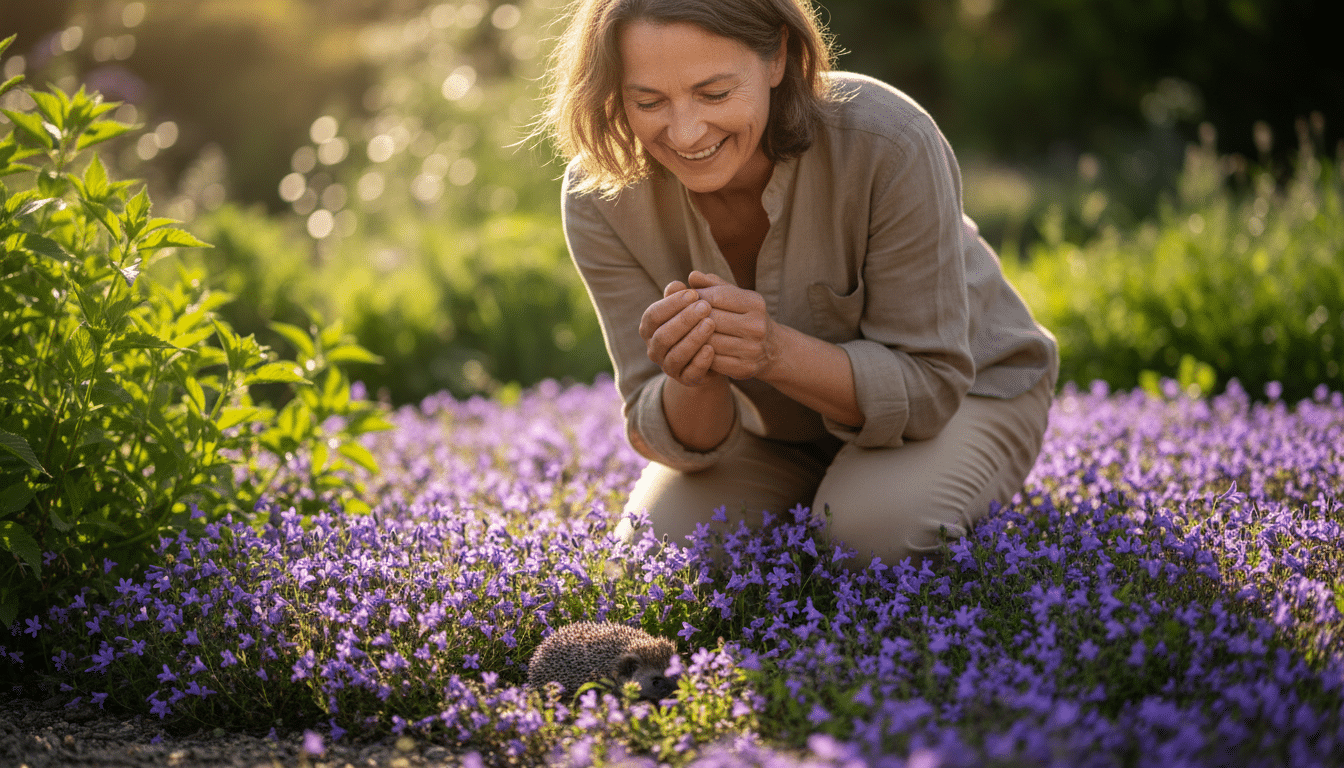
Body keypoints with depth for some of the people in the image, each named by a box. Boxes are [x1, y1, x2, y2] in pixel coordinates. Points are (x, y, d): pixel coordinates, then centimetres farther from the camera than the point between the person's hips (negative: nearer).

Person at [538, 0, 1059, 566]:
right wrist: (692, 381, -42)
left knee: (874, 529, -32)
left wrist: (775, 353, -44)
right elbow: (674, 439, -17)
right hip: (770, 428, 3)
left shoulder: (890, 147, -33)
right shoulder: (599, 196, -23)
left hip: (961, 396, -3)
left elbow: (930, 383, -26)